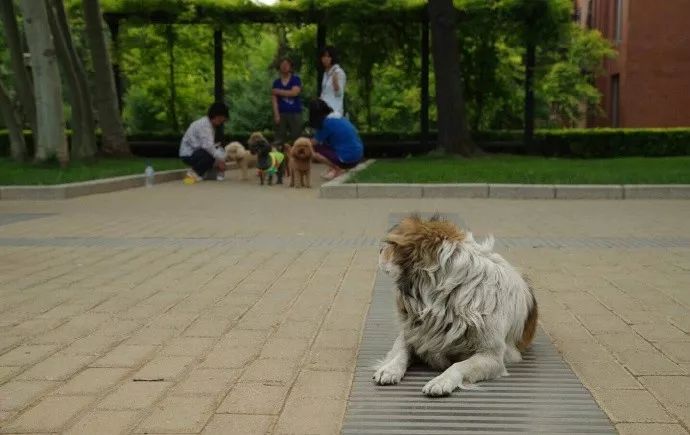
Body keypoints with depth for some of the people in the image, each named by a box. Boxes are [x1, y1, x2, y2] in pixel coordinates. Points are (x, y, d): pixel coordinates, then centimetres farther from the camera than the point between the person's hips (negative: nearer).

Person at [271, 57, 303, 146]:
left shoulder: (296, 79, 5)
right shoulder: (276, 82, 11)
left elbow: (294, 92, -12)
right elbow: (274, 100, 3)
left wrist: (278, 92, -4)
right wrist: (276, 114, -9)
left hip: (295, 113, -2)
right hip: (281, 113, 2)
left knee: (295, 137, -5)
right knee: (279, 139, -3)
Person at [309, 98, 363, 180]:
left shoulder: (327, 122, -12)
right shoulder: (338, 117, 11)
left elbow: (314, 143, -3)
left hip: (348, 159, -9)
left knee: (313, 150, -5)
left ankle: (338, 169, -2)